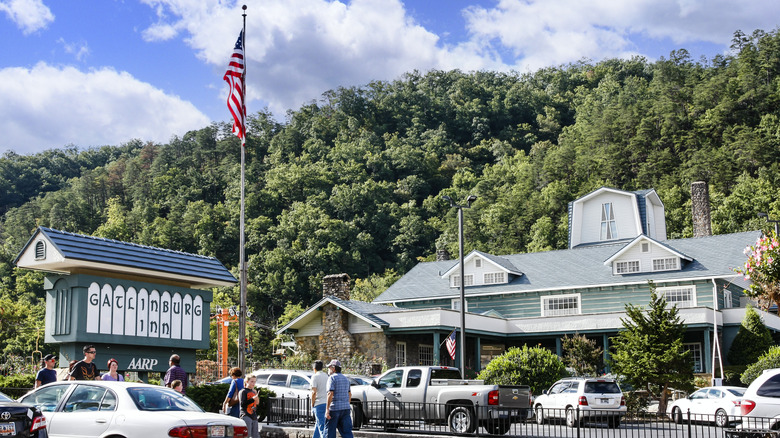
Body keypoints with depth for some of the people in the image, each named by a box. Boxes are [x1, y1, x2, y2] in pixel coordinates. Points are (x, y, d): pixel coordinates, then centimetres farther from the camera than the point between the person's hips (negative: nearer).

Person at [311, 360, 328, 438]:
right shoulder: (326, 376, 14)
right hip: (327, 404, 7)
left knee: (322, 426, -9)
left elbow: (314, 392, -14)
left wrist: (312, 406, -7)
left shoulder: (315, 377, -7)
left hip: (319, 404, -7)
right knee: (318, 423, 21)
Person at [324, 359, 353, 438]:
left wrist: (327, 409, -19)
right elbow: (349, 394, 22)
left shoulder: (332, 378, -8)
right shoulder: (345, 378, 16)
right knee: (346, 431, 3)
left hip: (334, 408, -6)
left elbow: (330, 394, -18)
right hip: (345, 408, 7)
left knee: (330, 431, 4)